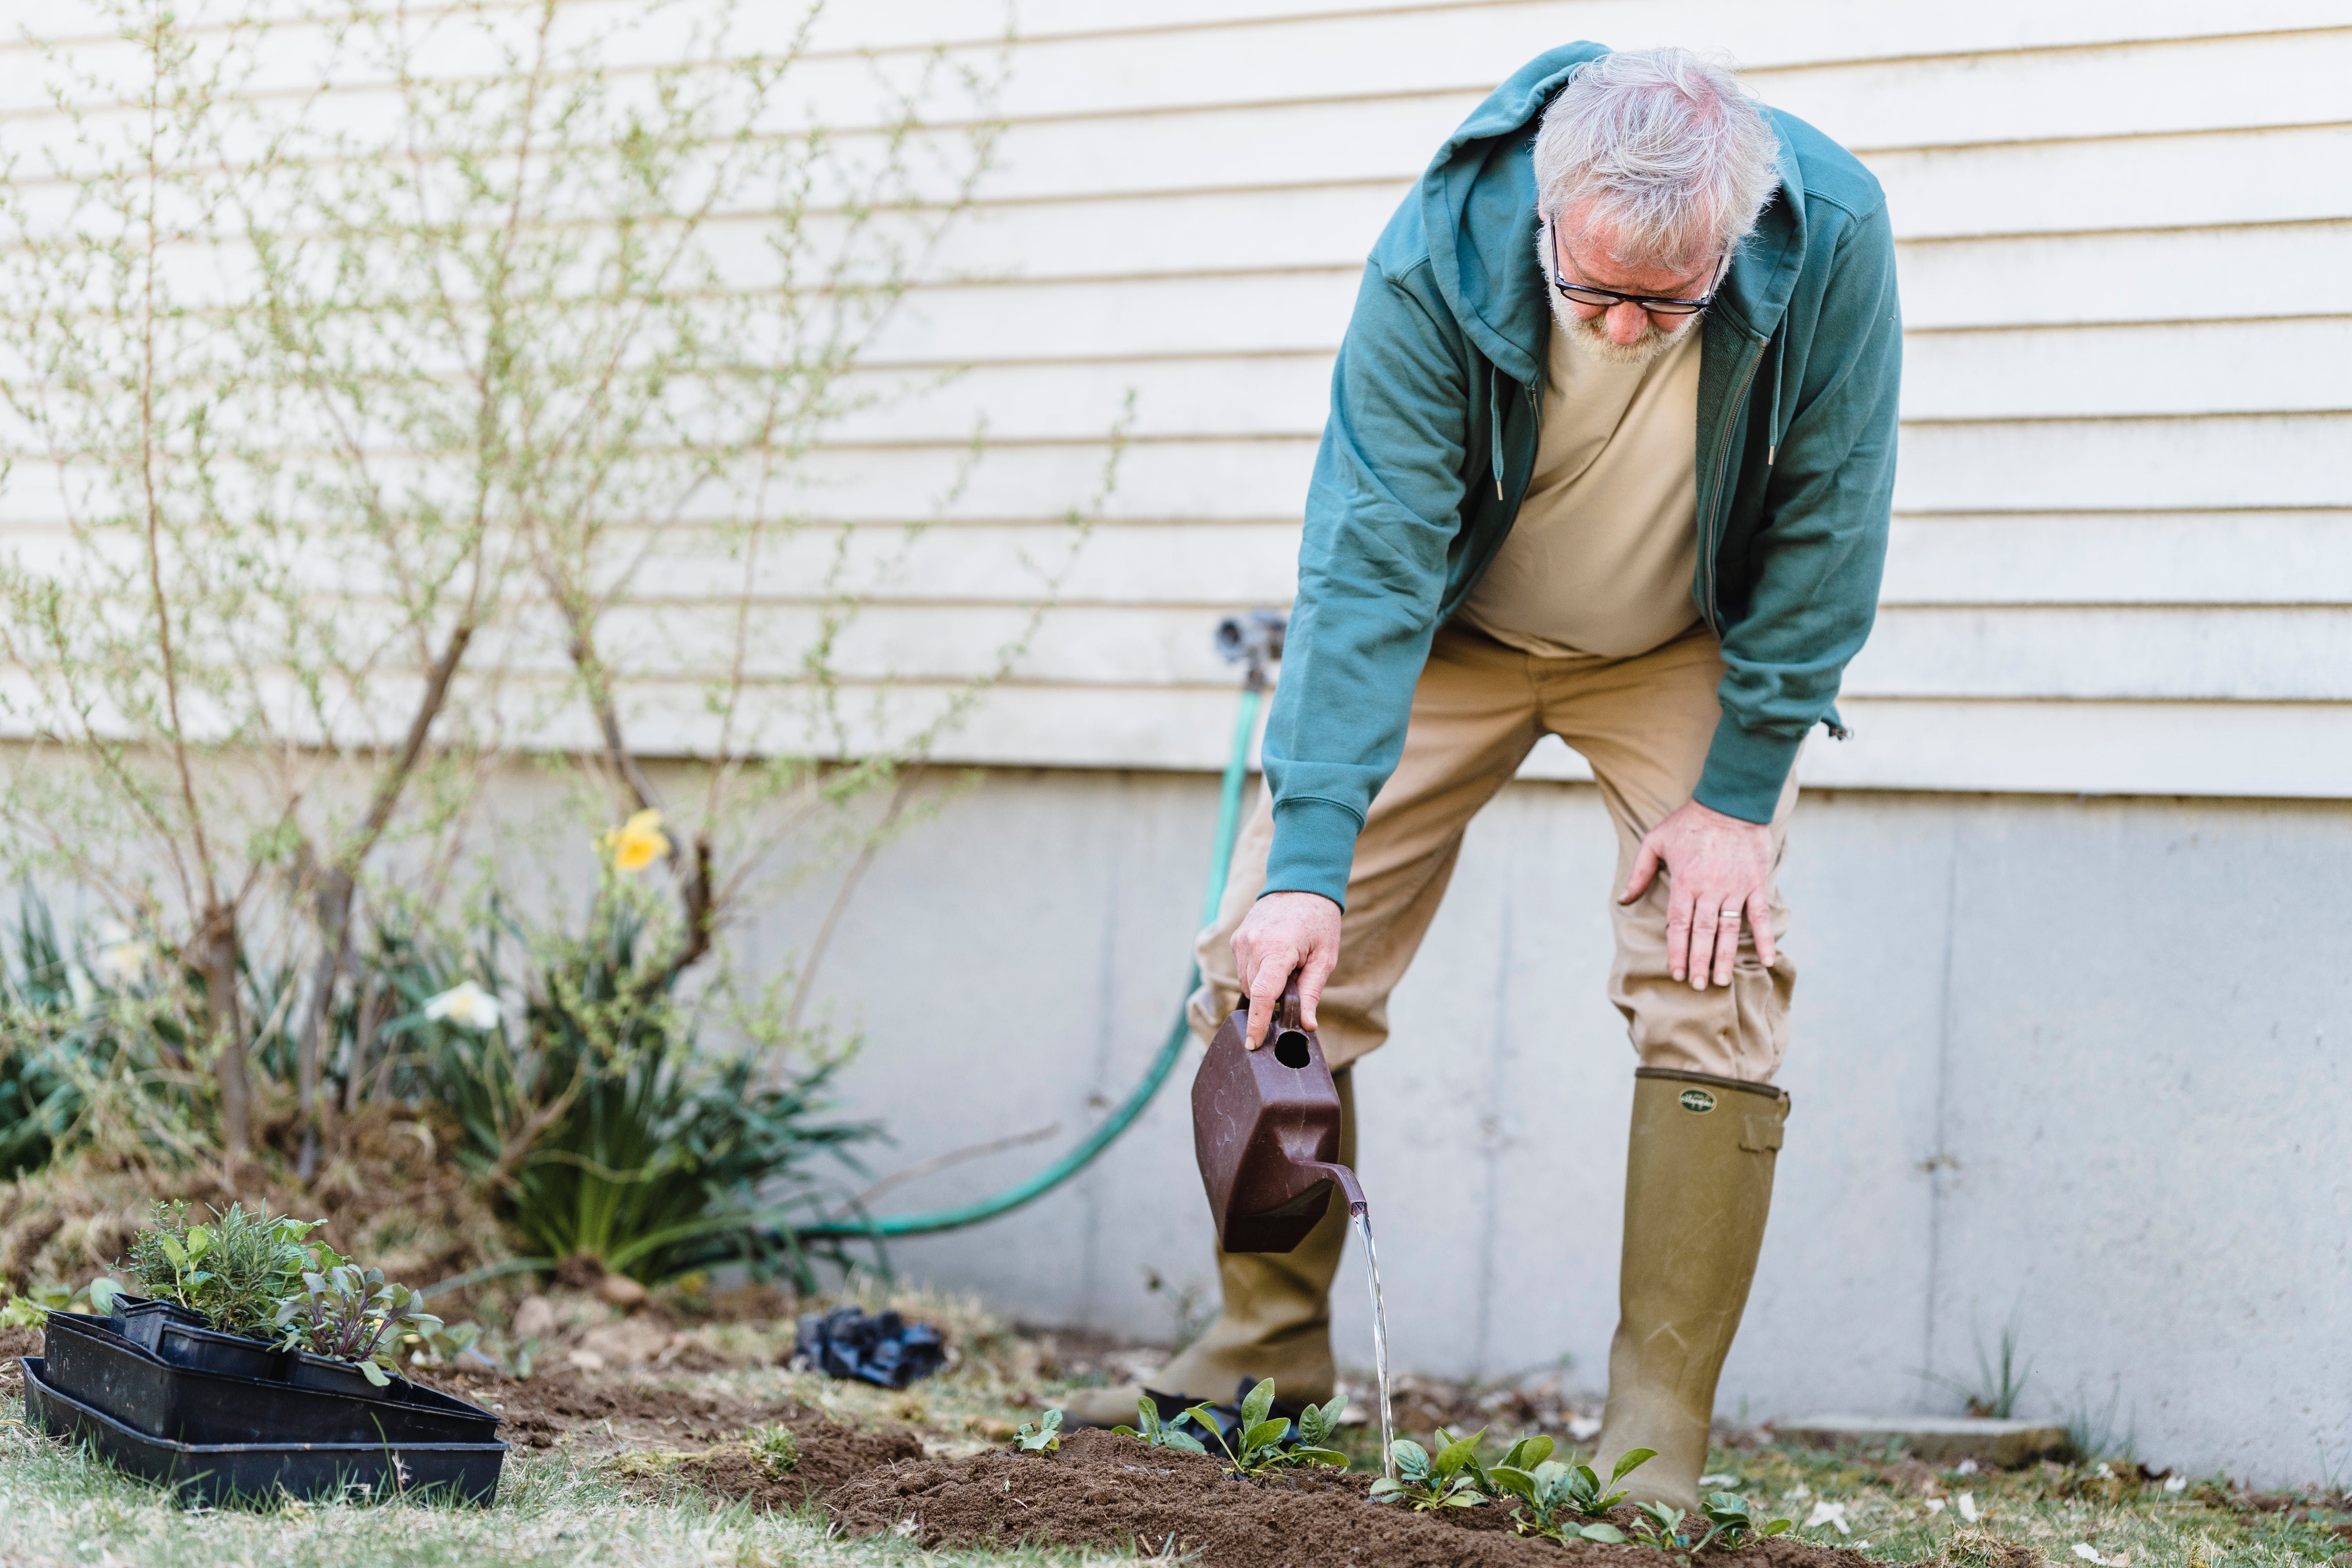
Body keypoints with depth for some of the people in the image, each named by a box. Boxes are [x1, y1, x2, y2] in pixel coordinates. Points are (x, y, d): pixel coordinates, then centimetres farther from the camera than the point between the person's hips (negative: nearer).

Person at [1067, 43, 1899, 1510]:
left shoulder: (1832, 236, -31)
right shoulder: (1436, 260, -32)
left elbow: (1825, 526, -20)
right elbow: (1369, 562, -33)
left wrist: (1739, 794, -19)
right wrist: (1310, 860, -39)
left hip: (1692, 649, 0)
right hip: (1454, 632, 1)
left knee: (1715, 988, -16)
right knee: (1270, 957, -7)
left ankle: (1656, 1444, -9)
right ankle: (1265, 1355, 10)